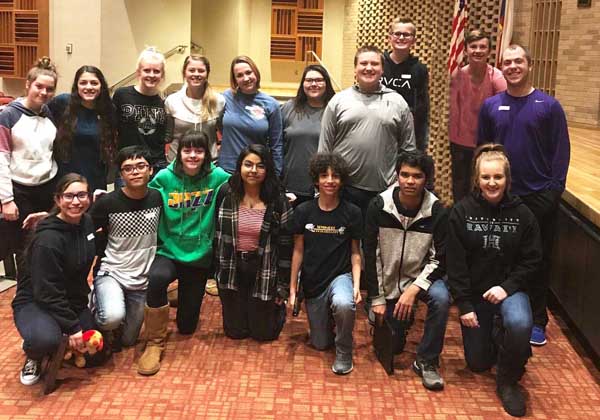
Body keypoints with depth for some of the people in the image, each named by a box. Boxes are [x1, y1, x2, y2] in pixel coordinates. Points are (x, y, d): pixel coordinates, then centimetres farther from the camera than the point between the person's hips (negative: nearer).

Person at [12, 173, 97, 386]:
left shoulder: (86, 222, -4)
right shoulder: (47, 239, -26)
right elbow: (47, 291, -25)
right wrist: (72, 327, -24)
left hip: (74, 300, 7)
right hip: (35, 302, -7)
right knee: (44, 339, -37)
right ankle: (34, 356, 0)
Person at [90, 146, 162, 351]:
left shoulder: (158, 199, -5)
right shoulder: (107, 203, -14)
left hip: (142, 280, 3)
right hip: (110, 273, -3)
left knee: (127, 340, 11)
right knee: (114, 316, -34)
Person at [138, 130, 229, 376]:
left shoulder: (217, 177, -7)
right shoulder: (164, 178, -7)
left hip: (200, 257, 1)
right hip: (168, 252, -1)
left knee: (187, 326, 8)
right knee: (156, 278, -38)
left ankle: (185, 299, 48)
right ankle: (155, 343, -14)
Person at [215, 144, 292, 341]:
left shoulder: (278, 201, -11)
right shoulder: (226, 194, -5)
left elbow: (286, 245, -7)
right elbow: (217, 235, 3)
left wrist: (283, 285, -6)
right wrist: (217, 271, 3)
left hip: (263, 271, -2)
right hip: (232, 270, 2)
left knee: (263, 333, 11)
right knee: (235, 332, 13)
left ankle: (276, 308, 41)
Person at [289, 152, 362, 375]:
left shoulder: (351, 212, -6)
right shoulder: (303, 211, -5)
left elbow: (355, 252, -1)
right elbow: (298, 250, 1)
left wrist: (356, 284, -13)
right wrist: (292, 288, 1)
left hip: (341, 275, -2)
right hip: (312, 282, 2)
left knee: (344, 304, -38)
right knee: (320, 344, 8)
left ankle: (344, 352, -11)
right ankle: (329, 318, 42)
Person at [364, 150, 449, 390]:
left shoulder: (437, 212, -14)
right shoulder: (379, 207, -13)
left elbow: (440, 260, -12)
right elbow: (371, 255, -8)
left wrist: (414, 289, -25)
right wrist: (377, 298, -9)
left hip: (421, 277, 0)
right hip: (388, 281, 1)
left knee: (441, 298, -34)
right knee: (392, 346, 1)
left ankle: (426, 361, -13)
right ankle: (402, 320, 38)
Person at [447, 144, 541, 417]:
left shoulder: (521, 213, -7)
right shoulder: (461, 212, -9)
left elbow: (531, 260, -4)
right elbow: (455, 263, -9)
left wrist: (507, 287, -19)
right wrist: (464, 305, -12)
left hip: (509, 288, -1)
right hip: (474, 291, 1)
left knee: (520, 324, -35)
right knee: (478, 364, 7)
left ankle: (508, 380, -6)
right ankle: (493, 332, 42)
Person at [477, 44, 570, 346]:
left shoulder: (549, 106, -3)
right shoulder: (490, 106, 3)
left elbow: (561, 151, -3)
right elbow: (482, 148, 8)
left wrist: (555, 189, -11)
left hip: (540, 197, -1)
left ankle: (537, 320, 21)